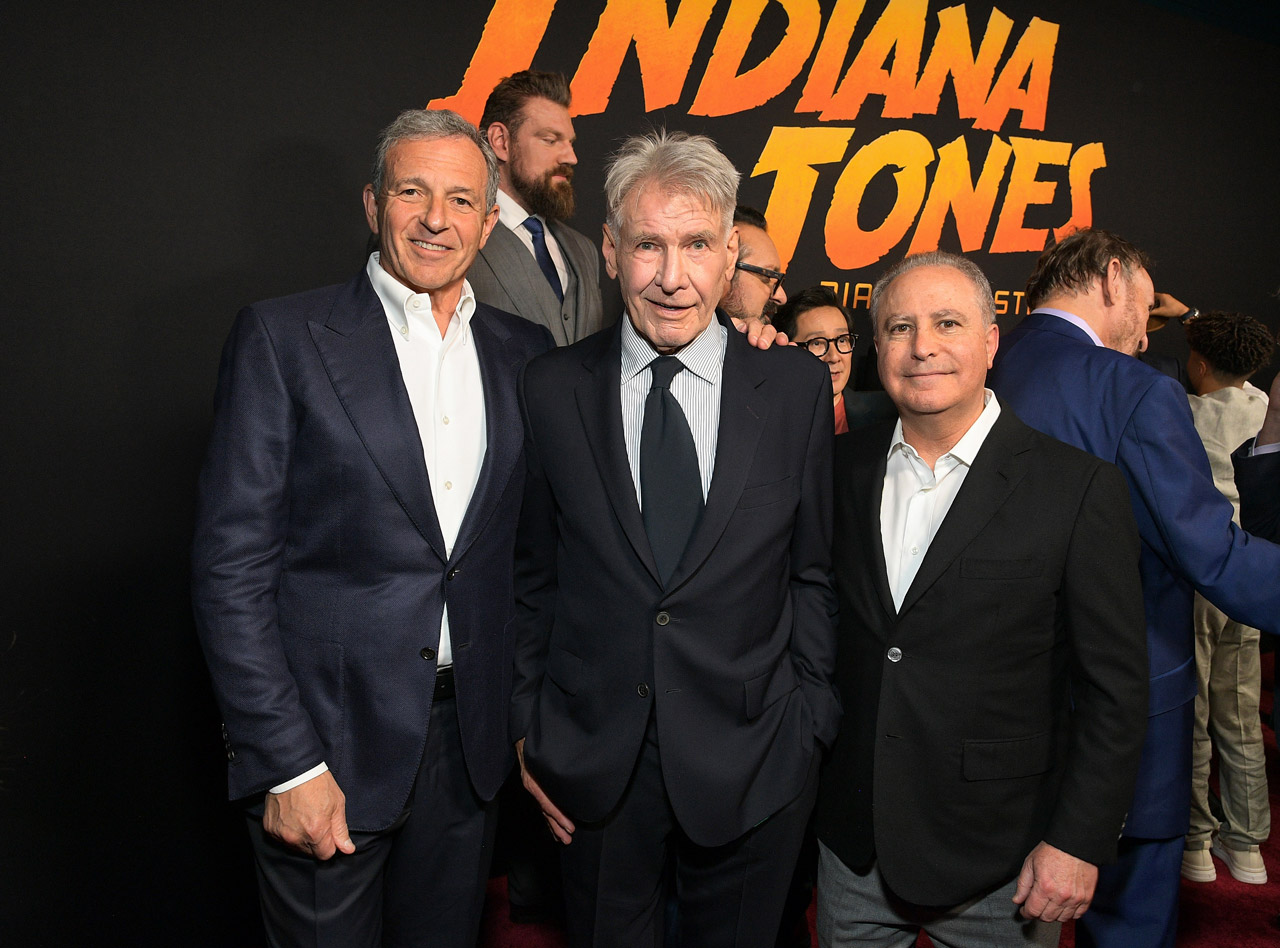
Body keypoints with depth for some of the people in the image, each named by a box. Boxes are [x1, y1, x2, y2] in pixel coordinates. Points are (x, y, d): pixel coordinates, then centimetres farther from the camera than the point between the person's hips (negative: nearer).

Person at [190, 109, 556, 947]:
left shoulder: (524, 352, 5)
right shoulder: (283, 336, -7)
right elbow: (232, 564, -10)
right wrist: (286, 763, -13)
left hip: (470, 741, 4)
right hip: (328, 741, -3)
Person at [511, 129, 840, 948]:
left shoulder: (798, 387, -5)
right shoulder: (551, 389, -4)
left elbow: (813, 570, 0)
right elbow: (533, 574, 2)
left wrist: (811, 725, 0)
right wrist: (529, 726, 3)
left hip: (751, 759, 0)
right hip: (594, 757, 1)